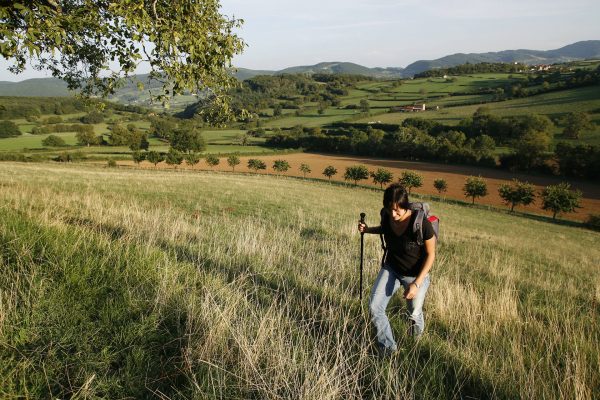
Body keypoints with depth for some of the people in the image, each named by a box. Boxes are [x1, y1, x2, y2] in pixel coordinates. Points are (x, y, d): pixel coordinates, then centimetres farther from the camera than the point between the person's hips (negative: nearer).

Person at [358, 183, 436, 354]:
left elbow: (430, 254, -18)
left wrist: (416, 284, -23)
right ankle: (388, 347, 14)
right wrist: (368, 230, -9)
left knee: (413, 314, 16)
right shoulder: (386, 215, -17)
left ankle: (418, 322, 56)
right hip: (391, 269, 4)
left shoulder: (421, 223, -32)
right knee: (374, 307, -9)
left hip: (416, 274, -3)